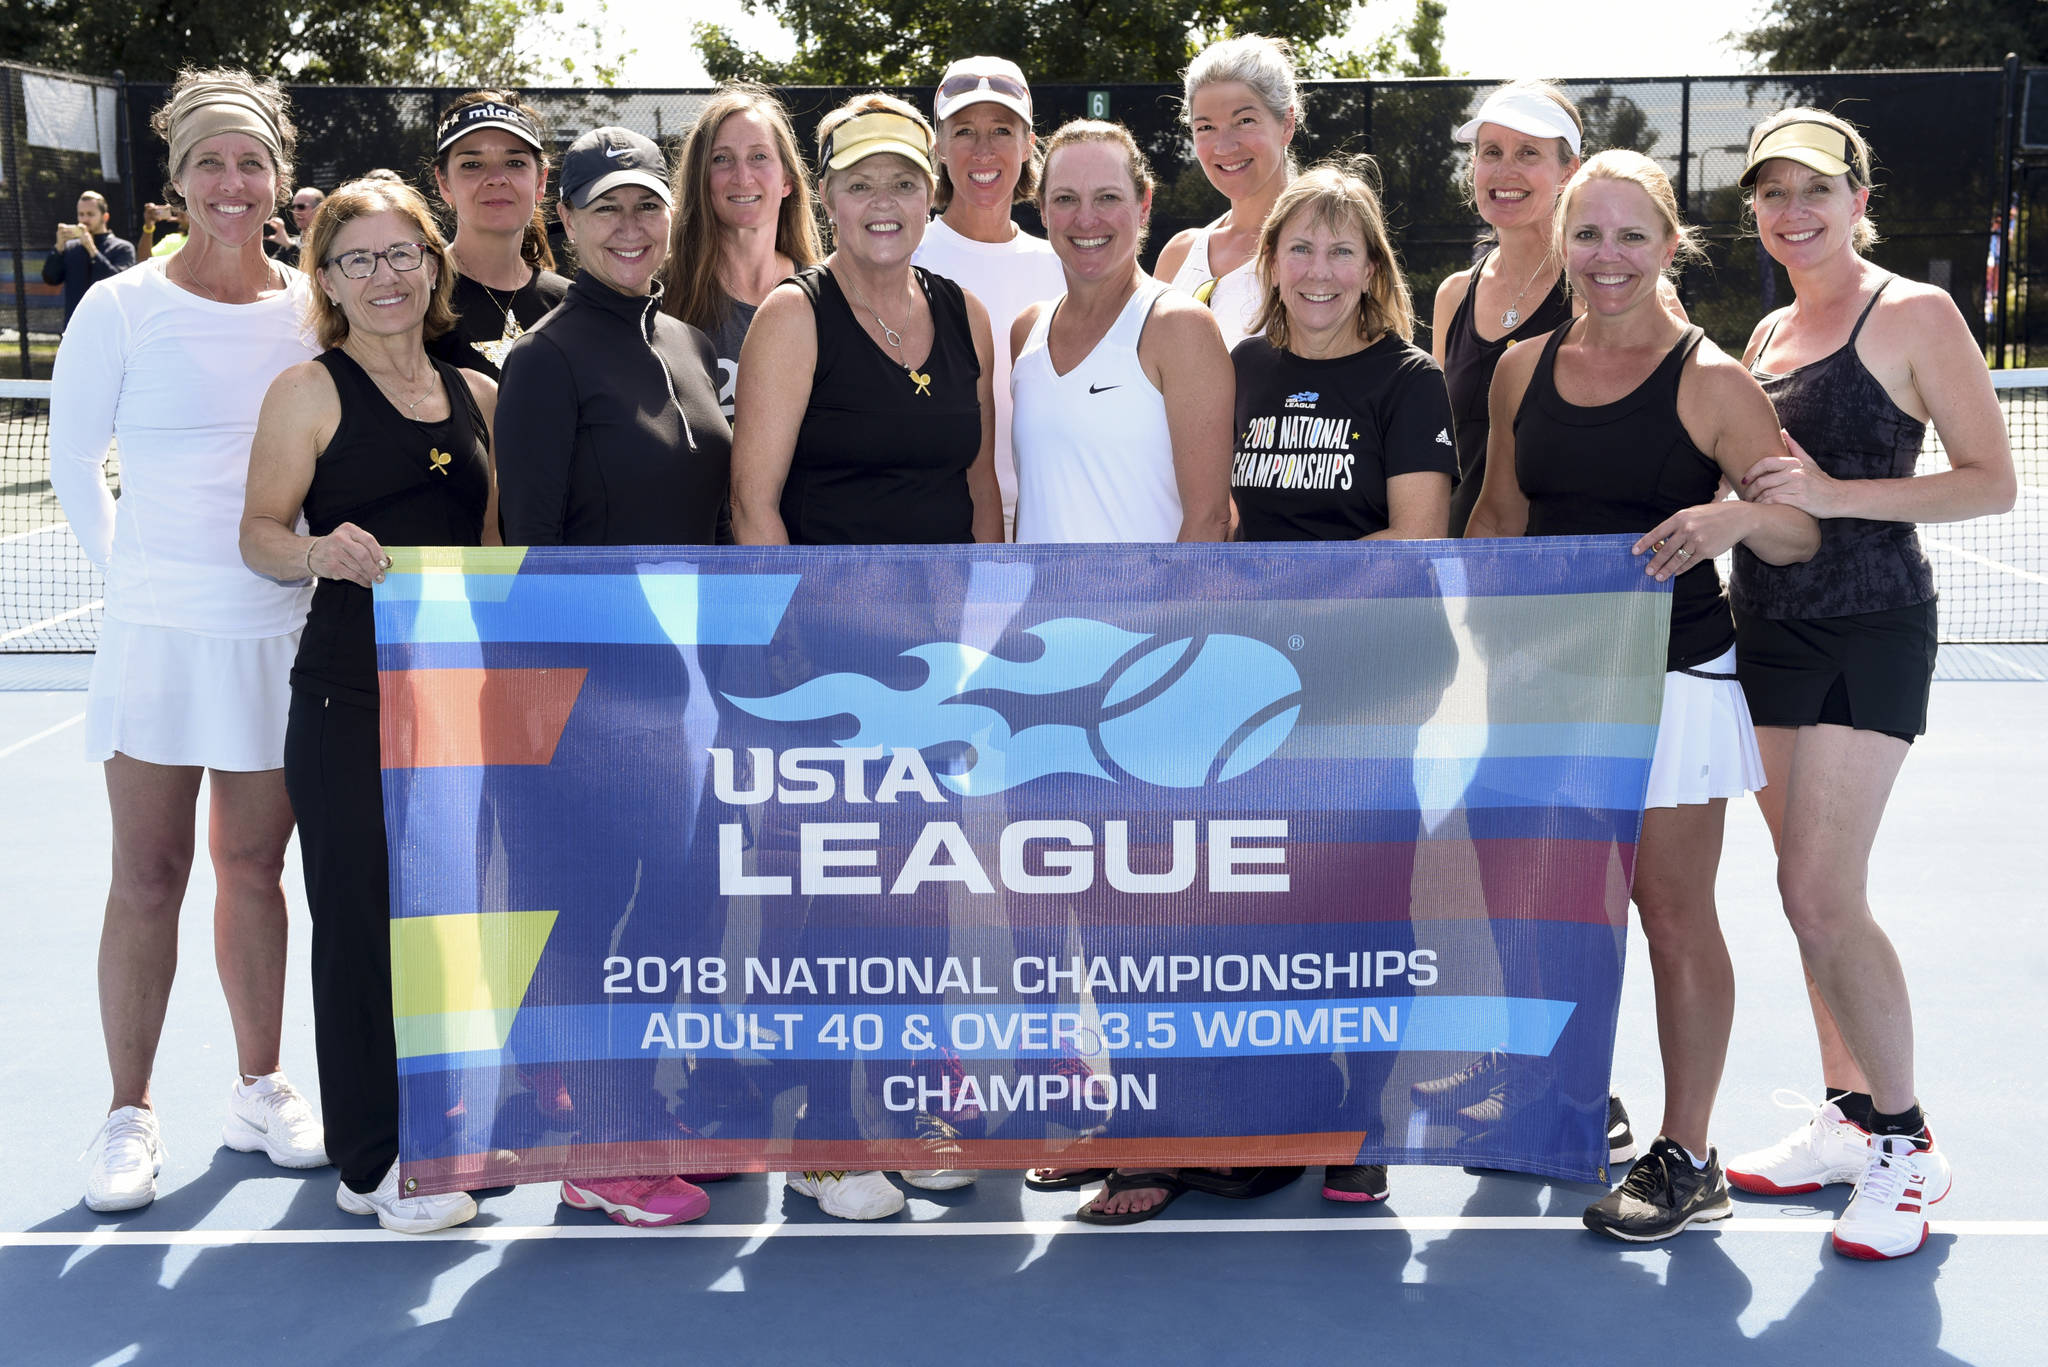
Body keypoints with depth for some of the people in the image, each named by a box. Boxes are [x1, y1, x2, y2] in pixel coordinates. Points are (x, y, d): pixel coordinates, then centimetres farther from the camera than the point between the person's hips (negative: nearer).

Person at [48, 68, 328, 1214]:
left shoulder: (318, 312, 5)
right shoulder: (121, 307, -2)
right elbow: (74, 458, 6)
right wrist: (130, 569, 2)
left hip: (282, 633, 2)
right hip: (159, 632, -2)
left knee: (255, 866, 10)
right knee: (148, 875, 1)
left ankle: (261, 1090, 22)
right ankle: (130, 1114, 10)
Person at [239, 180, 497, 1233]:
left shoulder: (475, 394, 13)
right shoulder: (310, 391, -1)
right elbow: (260, 533, -6)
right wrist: (319, 550, -26)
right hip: (349, 692, -5)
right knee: (365, 916, -2)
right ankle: (370, 1163, 8)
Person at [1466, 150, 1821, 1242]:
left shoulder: (1710, 381, -7)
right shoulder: (1524, 371, 8)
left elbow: (1804, 532, -8)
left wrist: (1736, 517, -29)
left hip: (1672, 678, -5)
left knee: (1672, 914, 0)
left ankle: (1687, 1159, 11)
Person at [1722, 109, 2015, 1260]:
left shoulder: (1913, 313, -6)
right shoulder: (1769, 333, 15)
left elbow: (1992, 481, -10)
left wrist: (1834, 494, -20)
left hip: (1871, 628, -7)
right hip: (1769, 625, 7)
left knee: (1820, 892, -12)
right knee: (1814, 892, 11)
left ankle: (1906, 1143, 3)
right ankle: (1849, 1118, 22)